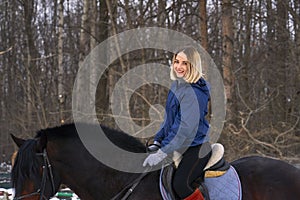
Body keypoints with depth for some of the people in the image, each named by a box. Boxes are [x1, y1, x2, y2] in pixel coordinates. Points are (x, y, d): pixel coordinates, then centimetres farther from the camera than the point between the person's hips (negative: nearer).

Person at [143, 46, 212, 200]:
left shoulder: (193, 92, -20)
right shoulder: (177, 85, 10)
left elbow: (188, 128, -26)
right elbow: (169, 119, 20)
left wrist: (162, 153, -29)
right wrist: (157, 141, 10)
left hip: (196, 149, -9)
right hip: (177, 147, 9)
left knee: (180, 184, -26)